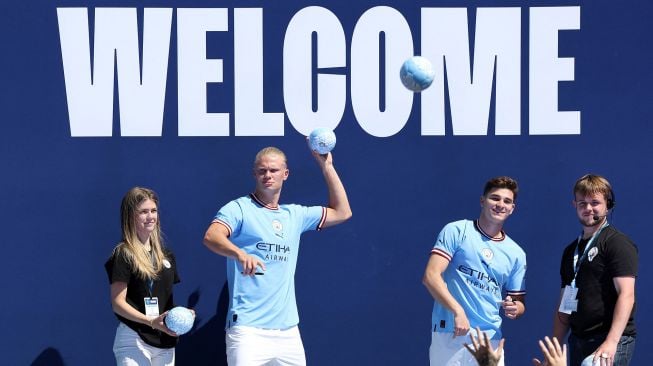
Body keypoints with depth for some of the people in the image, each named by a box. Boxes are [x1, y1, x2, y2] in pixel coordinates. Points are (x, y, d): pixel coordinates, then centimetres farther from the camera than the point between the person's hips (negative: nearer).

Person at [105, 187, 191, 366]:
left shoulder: (166, 255, 15)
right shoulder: (123, 255, -5)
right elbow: (118, 303, -11)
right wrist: (151, 322, -23)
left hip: (165, 343, 7)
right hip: (133, 341, -7)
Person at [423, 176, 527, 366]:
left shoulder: (516, 254, 15)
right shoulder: (456, 231, 2)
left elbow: (519, 301, 21)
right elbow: (431, 276, -8)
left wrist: (514, 308, -5)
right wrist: (457, 310, -21)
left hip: (490, 340, 4)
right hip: (449, 336, -4)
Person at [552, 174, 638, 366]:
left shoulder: (618, 243, -5)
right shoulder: (571, 251, 18)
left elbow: (626, 295, -15)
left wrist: (611, 342, -25)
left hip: (610, 343, -7)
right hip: (578, 341, 7)